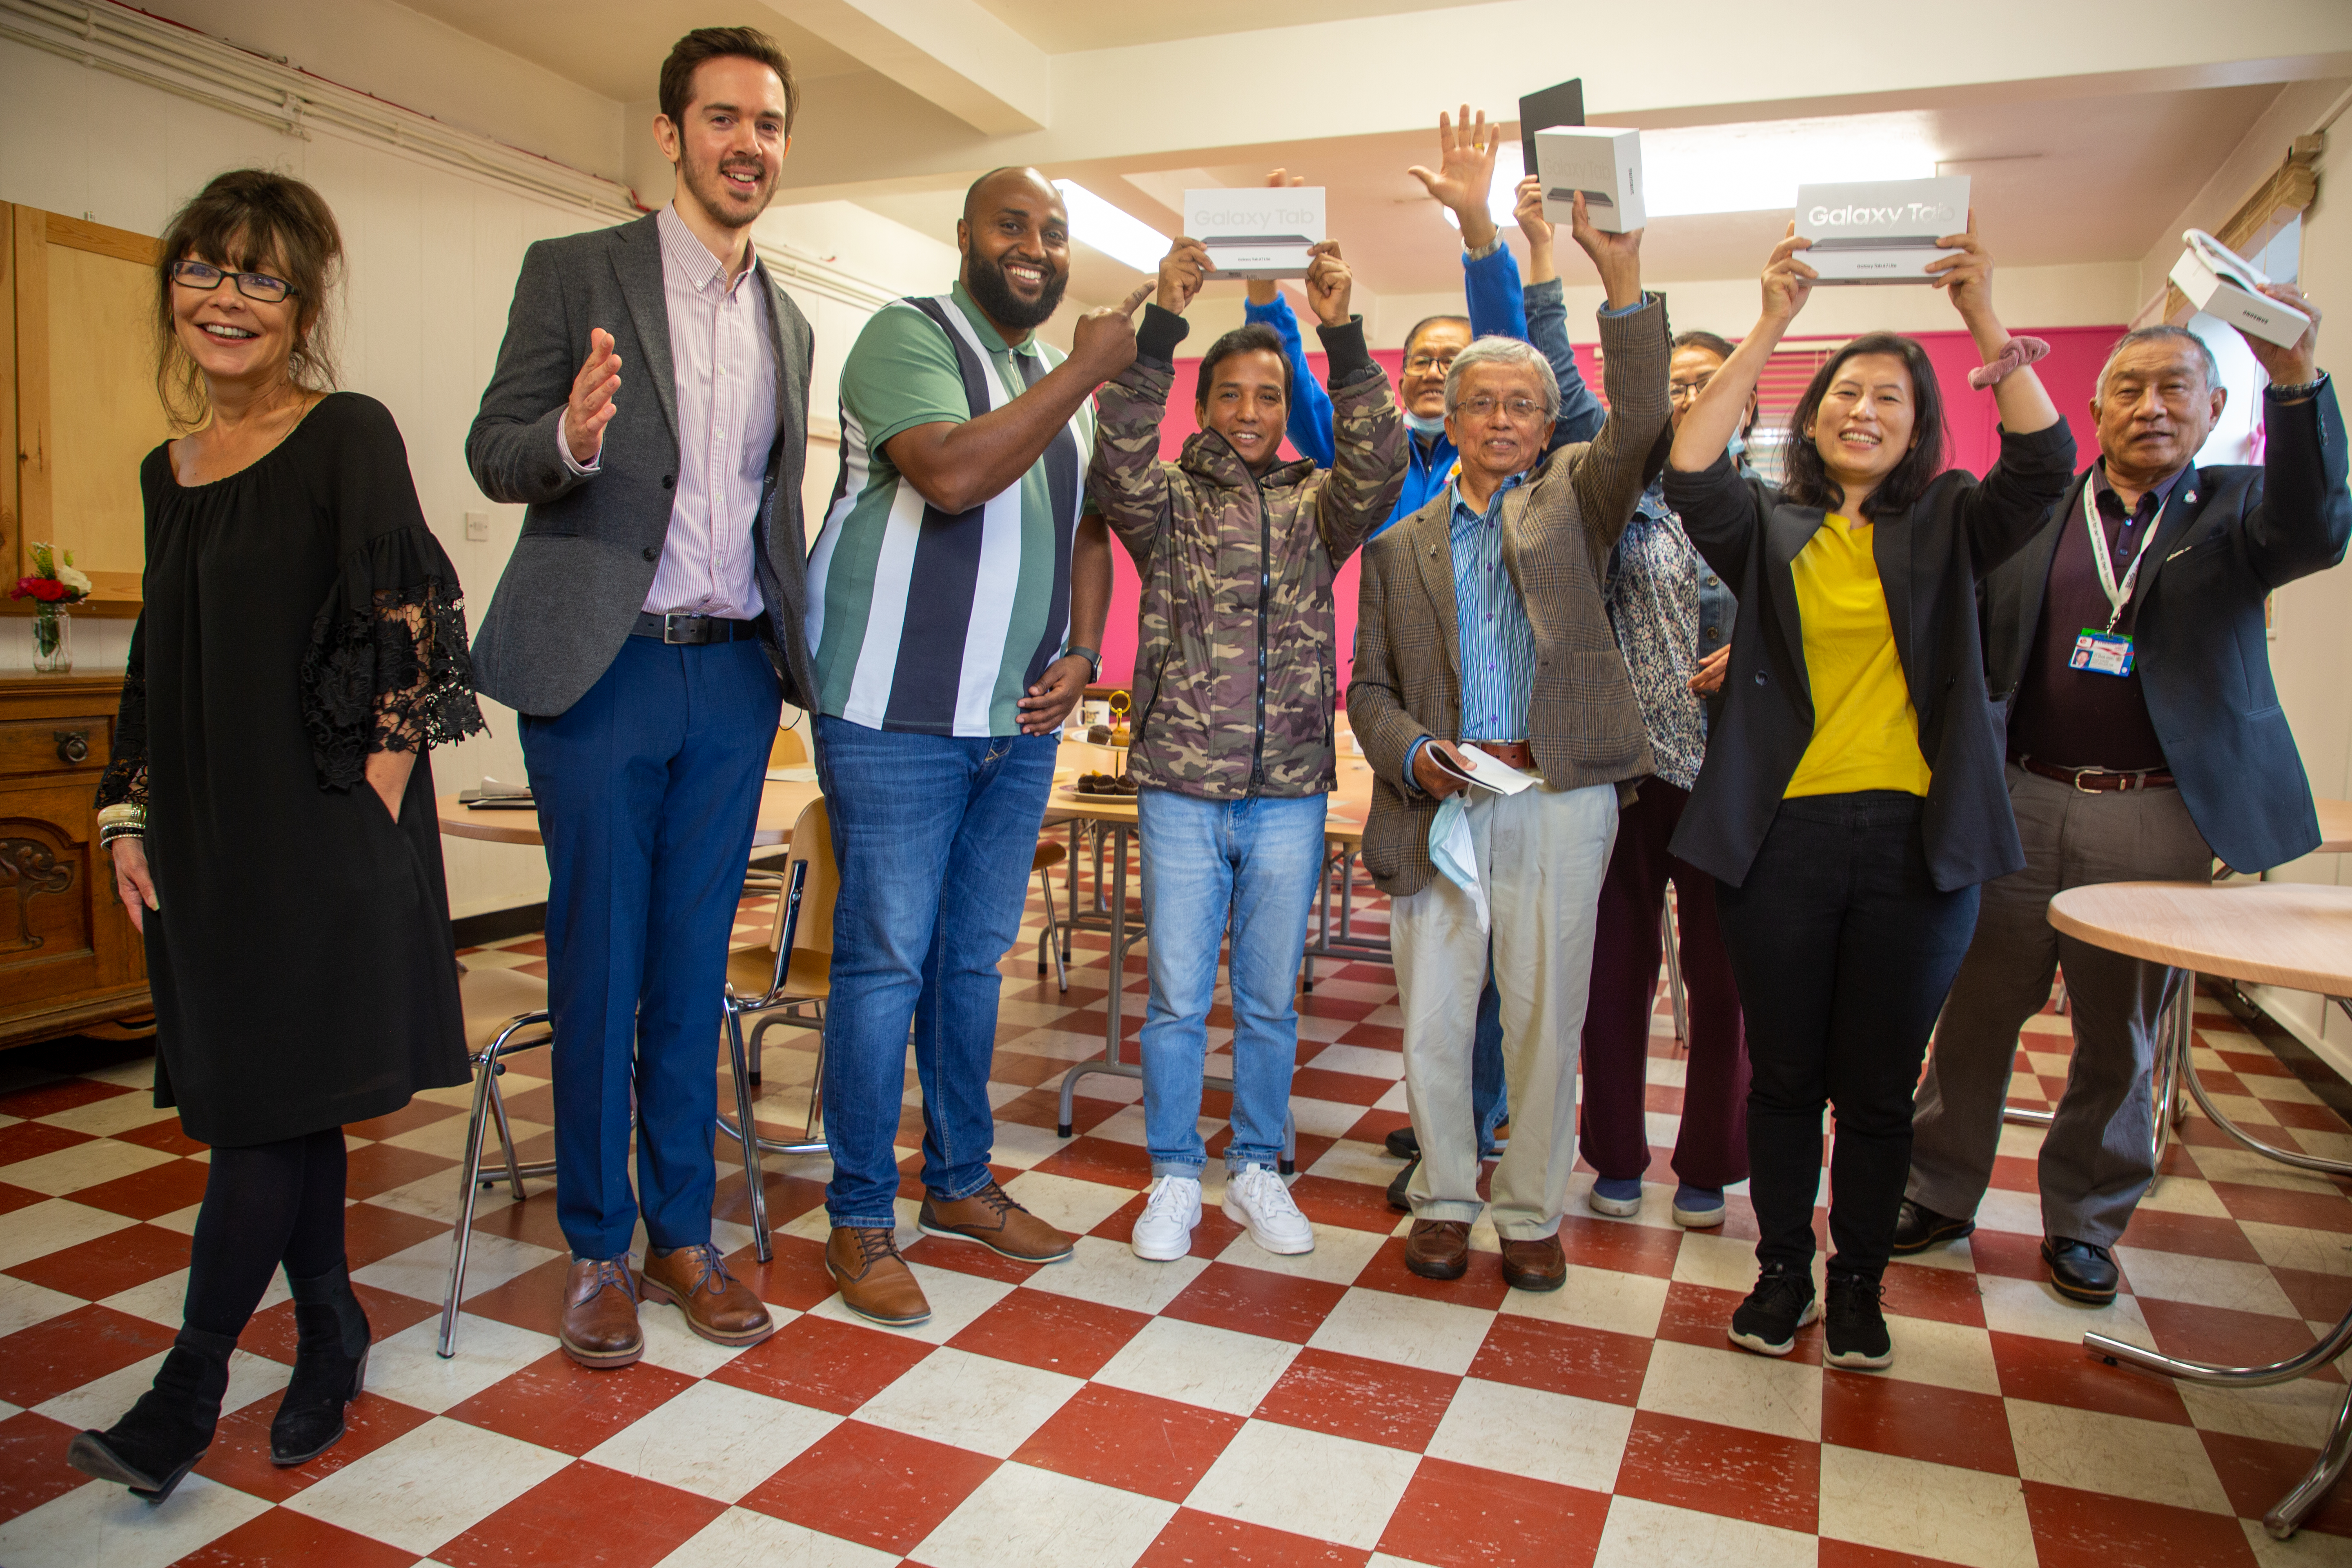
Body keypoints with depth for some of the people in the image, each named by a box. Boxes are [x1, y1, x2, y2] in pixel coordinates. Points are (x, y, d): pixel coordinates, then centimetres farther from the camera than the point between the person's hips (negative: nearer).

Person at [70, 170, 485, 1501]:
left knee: (271, 1106, -2)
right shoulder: (170, 468, 14)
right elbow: (158, 668, 19)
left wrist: (369, 814, -13)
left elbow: (408, 640, -12)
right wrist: (130, 815, 12)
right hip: (208, 841, 7)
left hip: (323, 837, -7)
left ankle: (192, 1384, 9)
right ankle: (333, 1337, 26)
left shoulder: (348, 437, -6)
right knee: (259, 1103, 12)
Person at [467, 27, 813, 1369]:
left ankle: (684, 1233, 21)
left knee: (695, 965, 9)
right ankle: (599, 1246, 19)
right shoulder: (573, 273, 2)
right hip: (603, 667, -3)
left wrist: (794, 652, 4)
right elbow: (493, 452, -2)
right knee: (597, 963, 3)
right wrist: (571, 437, -25)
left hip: (732, 675, 4)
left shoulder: (788, 321, 15)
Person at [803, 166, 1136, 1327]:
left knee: (976, 956, 14)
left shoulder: (1067, 377, 18)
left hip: (1020, 718, 7)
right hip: (897, 712, -7)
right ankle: (860, 1220, 12)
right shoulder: (909, 336, -5)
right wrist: (1087, 370, -17)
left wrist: (1081, 650, 5)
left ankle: (961, 1183, 28)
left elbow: (1085, 529, 21)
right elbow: (952, 473, -23)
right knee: (886, 960, -2)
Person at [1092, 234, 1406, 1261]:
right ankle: (1175, 1178, 21)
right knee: (1178, 1000, 5)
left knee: (1270, 1001, 11)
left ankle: (1255, 1170, 27)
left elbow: (1378, 466, -10)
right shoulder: (1167, 501, 6)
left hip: (1290, 794, 2)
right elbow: (1118, 461, -15)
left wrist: (1343, 337, -21)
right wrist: (1161, 326, -24)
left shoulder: (1315, 506, 9)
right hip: (1182, 790, -1)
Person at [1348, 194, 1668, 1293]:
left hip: (1558, 800, -1)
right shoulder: (1400, 543, 15)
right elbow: (1369, 686, 11)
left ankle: (1532, 1213, 21)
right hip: (1438, 806, 2)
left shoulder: (1573, 501, 12)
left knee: (1545, 1016, 5)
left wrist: (1623, 283, -18)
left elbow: (1638, 428, -9)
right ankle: (1444, 1197, 24)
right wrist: (1411, 752, -9)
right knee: (1431, 1017, 5)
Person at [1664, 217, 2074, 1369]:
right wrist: (1769, 326, -16)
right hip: (1782, 835, 0)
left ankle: (1858, 1283, 27)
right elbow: (1689, 475, -12)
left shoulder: (1948, 528, 10)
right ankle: (1782, 1271, 27)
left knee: (1878, 1087, 9)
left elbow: (2044, 463, -8)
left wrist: (1984, 321, -16)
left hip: (1915, 840, 1)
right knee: (1784, 1075, 10)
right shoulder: (1769, 528, 7)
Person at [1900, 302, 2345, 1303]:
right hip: (2021, 805, 1)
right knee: (1975, 1013, 7)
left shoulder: (2234, 510, 7)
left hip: (2158, 817, 0)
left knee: (2122, 1040, 10)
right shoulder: (2031, 512, 9)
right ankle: (1940, 1193, 23)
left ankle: (2084, 1222, 27)